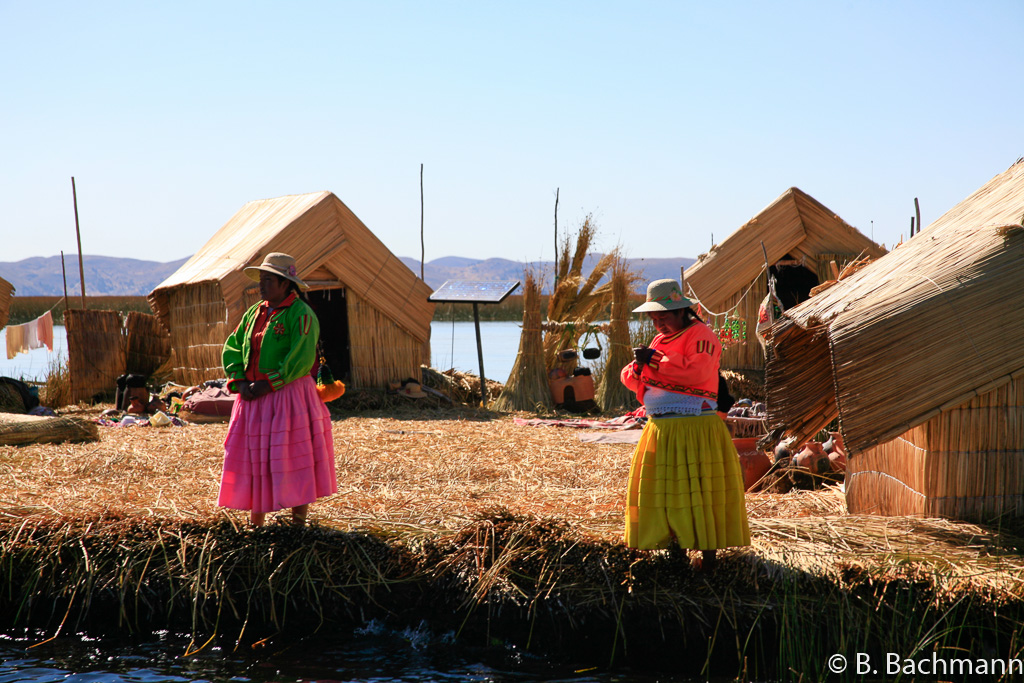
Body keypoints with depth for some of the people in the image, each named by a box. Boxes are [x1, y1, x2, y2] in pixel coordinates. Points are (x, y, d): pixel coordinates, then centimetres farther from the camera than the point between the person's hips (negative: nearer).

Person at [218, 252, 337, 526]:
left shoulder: (301, 314, -9)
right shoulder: (255, 312, 13)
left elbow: (301, 360, -18)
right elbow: (232, 347, 12)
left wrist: (267, 385, -18)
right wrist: (240, 381, -5)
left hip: (289, 397, -7)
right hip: (253, 398, 7)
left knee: (292, 458, -3)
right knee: (253, 455, 6)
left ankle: (298, 521, 7)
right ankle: (255, 521, 14)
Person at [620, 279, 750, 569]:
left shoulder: (701, 335, -8)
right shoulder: (659, 340, 17)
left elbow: (697, 372, -26)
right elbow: (632, 379, 16)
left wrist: (655, 360, -19)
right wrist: (637, 368, -9)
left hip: (696, 428, -8)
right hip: (660, 430, 8)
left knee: (698, 490, -4)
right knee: (658, 488, 10)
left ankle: (708, 550, 4)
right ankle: (672, 542, 21)